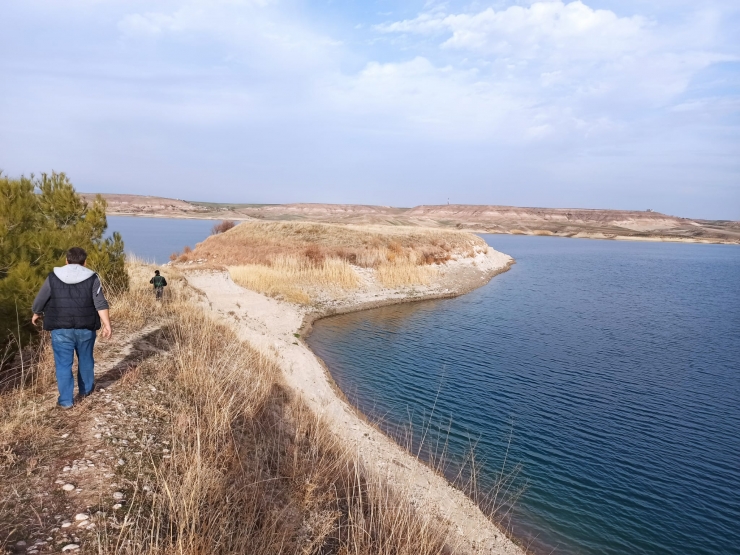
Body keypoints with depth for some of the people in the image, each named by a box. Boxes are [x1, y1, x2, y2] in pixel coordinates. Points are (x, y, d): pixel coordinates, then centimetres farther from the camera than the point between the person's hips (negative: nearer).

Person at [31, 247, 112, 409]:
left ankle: (66, 400, 8)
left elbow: (40, 301, 7)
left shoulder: (53, 277, -1)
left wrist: (36, 315, 26)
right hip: (86, 328, 1)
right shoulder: (92, 278, -3)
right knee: (86, 359, 19)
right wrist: (107, 324, -11)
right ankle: (86, 390, 35)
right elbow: (101, 304, -10)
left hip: (61, 329, -1)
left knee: (63, 364, 6)